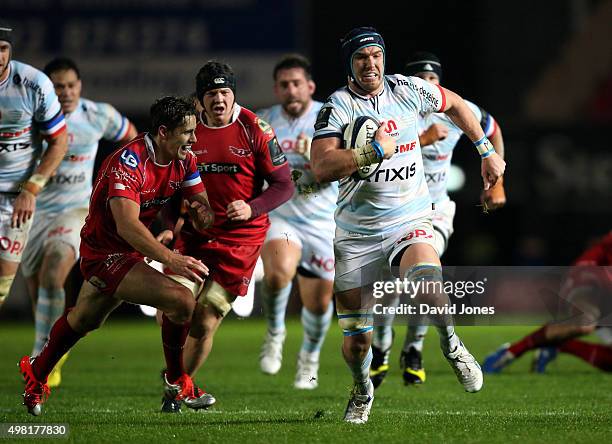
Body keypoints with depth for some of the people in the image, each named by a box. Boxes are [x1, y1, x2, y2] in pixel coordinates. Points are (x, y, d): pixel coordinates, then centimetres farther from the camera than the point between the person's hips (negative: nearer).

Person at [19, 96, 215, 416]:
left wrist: (202, 213, -27)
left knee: (84, 319, 29)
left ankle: (36, 372, 51)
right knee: (180, 300, -23)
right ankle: (176, 382, -3)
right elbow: (127, 225, -41)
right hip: (106, 254, -9)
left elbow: (202, 212, -1)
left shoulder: (184, 161, -5)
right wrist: (171, 259, -52)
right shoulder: (127, 162, -30)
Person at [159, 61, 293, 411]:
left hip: (241, 238, -3)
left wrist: (251, 208, -19)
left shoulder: (255, 129, -7)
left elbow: (284, 185, -3)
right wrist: (169, 226, 0)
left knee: (205, 323, -5)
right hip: (194, 235, 3)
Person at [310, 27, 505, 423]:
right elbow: (322, 168, -24)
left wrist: (488, 154, 21)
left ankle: (451, 345, -3)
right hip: (357, 234, 0)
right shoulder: (338, 108, -10)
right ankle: (362, 391, 36)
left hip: (410, 222, 0)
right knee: (357, 339, 4)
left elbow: (456, 105, 19)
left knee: (426, 283, -33)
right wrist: (376, 151, -24)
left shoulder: (407, 90, -1)